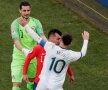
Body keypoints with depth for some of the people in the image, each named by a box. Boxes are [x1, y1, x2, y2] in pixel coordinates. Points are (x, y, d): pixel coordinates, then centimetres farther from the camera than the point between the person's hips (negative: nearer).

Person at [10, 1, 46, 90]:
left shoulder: (35, 22, -4)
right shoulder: (15, 24, -15)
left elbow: (42, 36, -14)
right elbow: (16, 41, -25)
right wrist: (24, 50, -45)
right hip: (19, 57, -4)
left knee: (32, 78, 23)